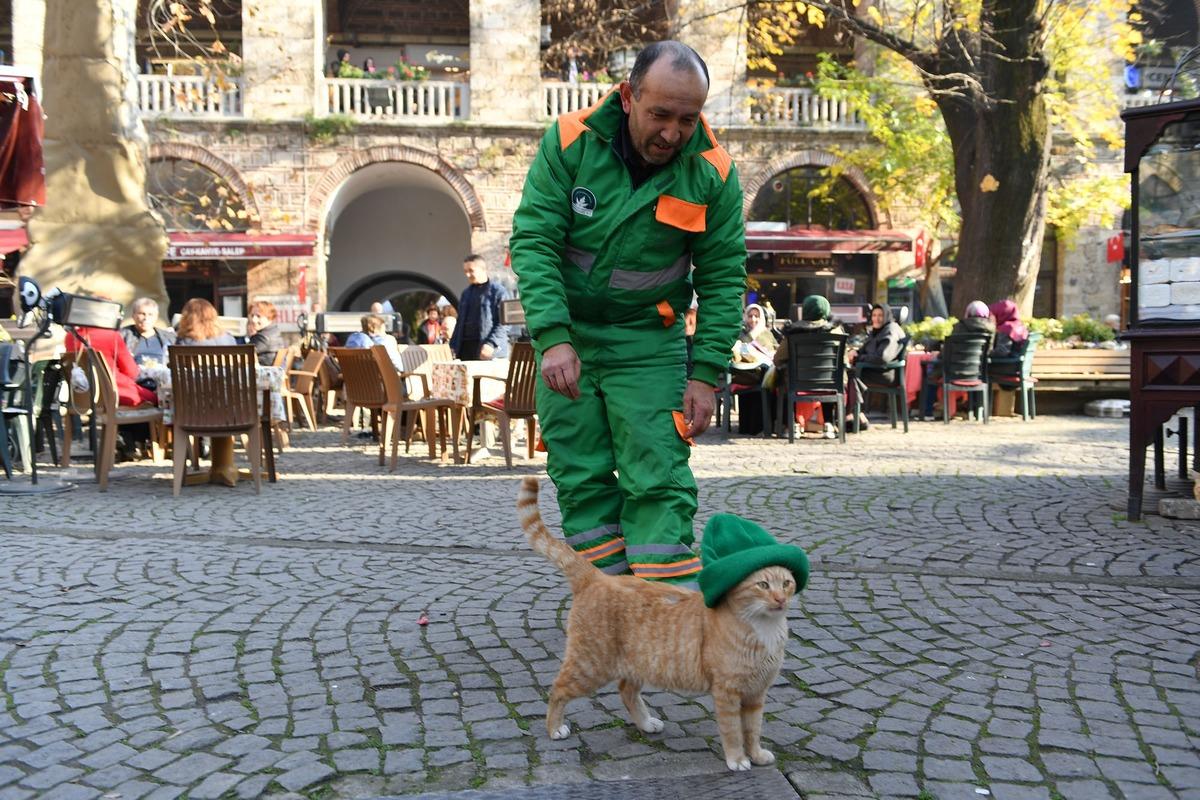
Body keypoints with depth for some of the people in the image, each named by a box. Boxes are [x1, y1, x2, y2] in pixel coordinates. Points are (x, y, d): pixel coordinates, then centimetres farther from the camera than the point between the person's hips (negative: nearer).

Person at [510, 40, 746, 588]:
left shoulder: (713, 173, -11)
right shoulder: (569, 142, -13)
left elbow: (723, 277, -5)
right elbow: (533, 240, -15)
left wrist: (705, 374, -12)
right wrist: (553, 337, -25)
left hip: (648, 343, -1)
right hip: (564, 335, 1)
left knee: (659, 482, -7)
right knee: (582, 478, 4)